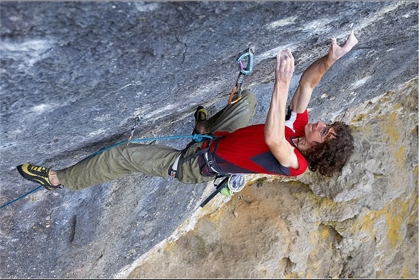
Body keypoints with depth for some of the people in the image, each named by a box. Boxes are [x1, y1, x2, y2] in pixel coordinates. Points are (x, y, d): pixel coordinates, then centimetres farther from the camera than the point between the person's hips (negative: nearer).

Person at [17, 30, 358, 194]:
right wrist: (332, 57, -22)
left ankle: (59, 178, 12)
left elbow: (271, 137, -50)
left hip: (197, 164, -8)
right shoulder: (300, 128, -6)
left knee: (124, 155, -9)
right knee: (249, 98, 10)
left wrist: (282, 82, -55)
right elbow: (309, 81, -6)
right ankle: (205, 127, 33)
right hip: (216, 142, 8)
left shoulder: (295, 164, -28)